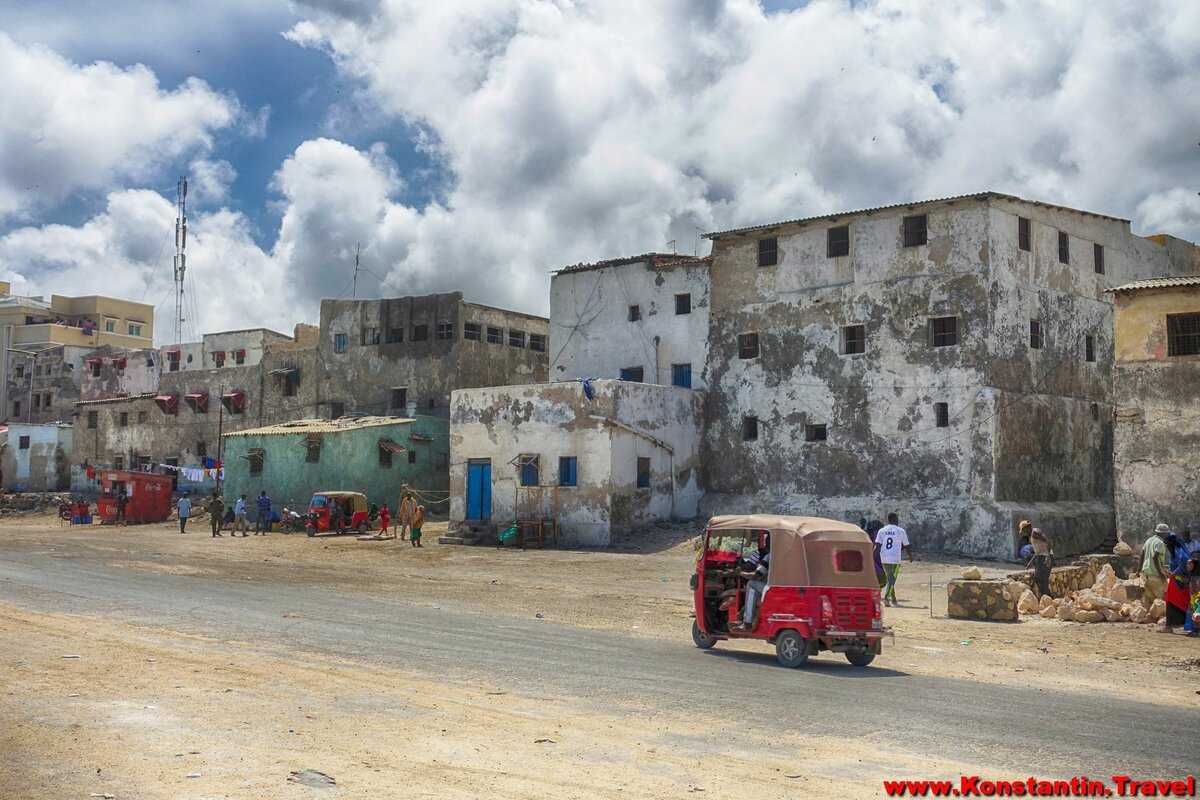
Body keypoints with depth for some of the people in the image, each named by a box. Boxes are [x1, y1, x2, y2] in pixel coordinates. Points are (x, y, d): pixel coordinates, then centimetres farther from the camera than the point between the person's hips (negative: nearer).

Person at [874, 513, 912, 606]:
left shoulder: (881, 530, 7)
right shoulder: (901, 531, 1)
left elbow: (877, 545, -2)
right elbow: (906, 546, 7)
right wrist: (910, 556, 23)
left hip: (884, 559, 4)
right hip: (895, 559, -4)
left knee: (889, 579, 16)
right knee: (892, 580, -4)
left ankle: (893, 600, 22)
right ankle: (886, 597, -22)